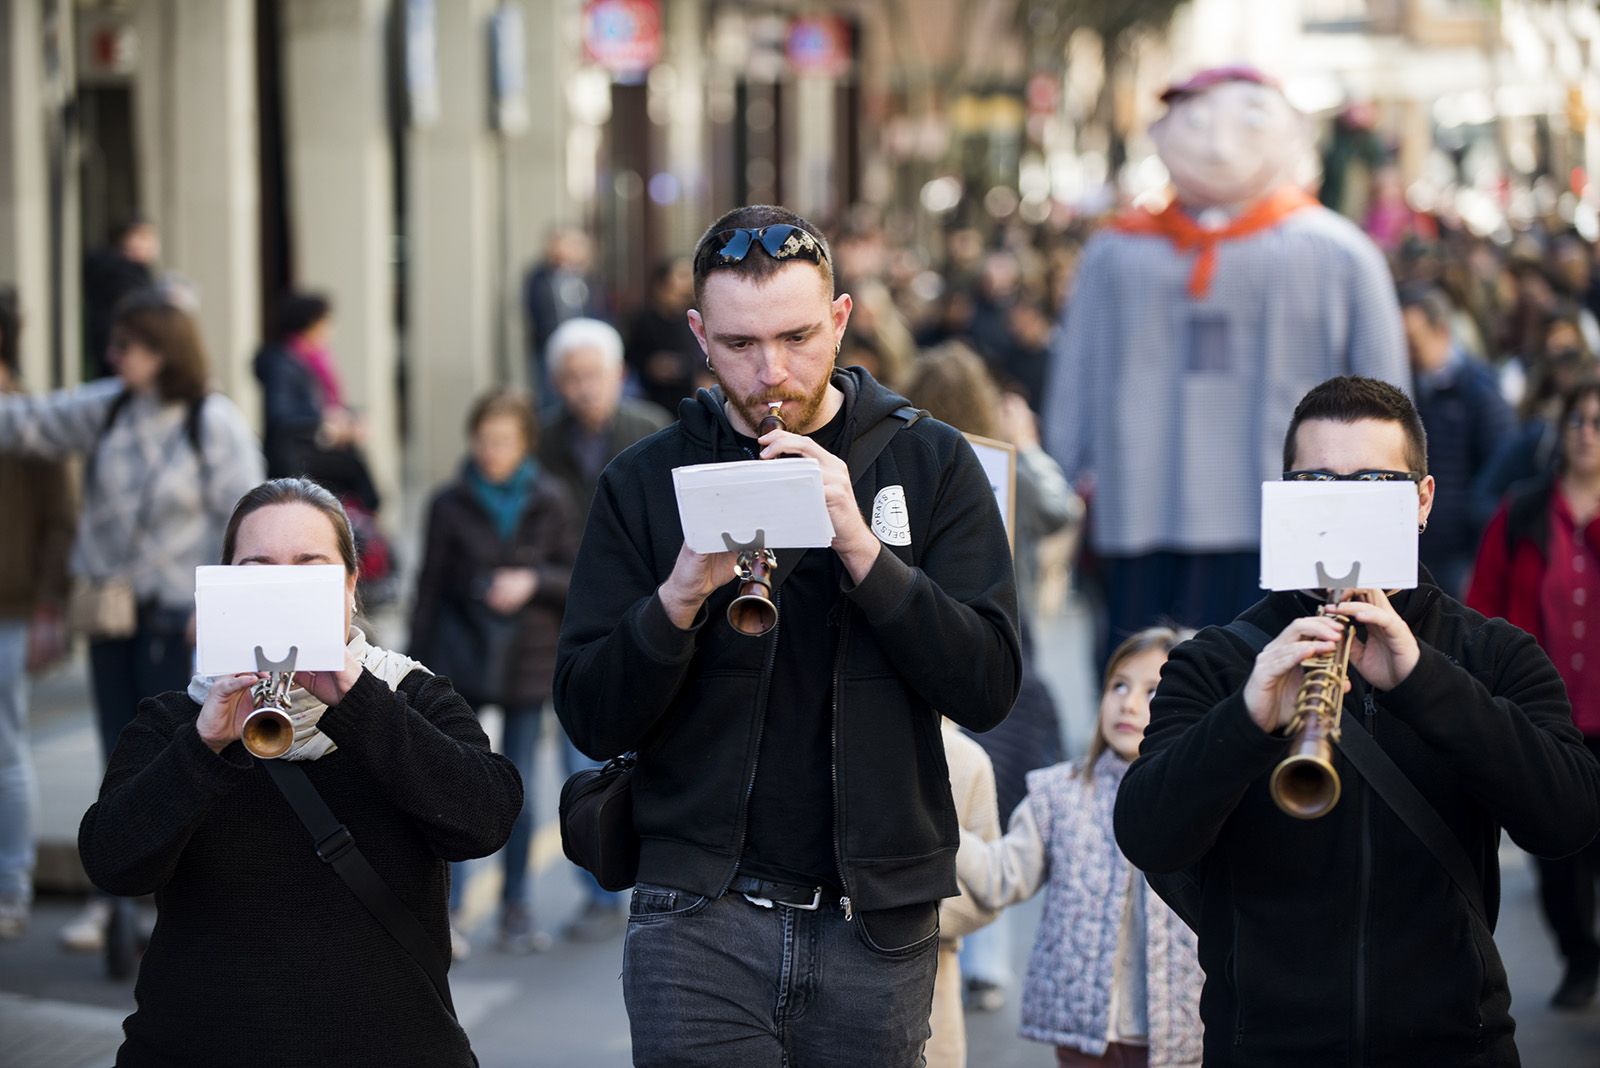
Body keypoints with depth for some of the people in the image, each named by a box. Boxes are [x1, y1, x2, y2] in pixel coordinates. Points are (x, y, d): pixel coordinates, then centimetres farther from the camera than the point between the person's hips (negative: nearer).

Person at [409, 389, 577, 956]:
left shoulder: (550, 502, 2)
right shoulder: (450, 504, 0)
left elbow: (576, 579, 3)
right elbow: (429, 590, 3)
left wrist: (533, 580, -17)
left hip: (527, 659, 1)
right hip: (461, 660, -1)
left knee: (519, 791, 6)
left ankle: (515, 909, 17)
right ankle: (447, 913, -8)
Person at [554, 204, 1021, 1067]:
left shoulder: (930, 464, 4)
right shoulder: (646, 483, 4)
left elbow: (987, 689, -6)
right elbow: (591, 720, -1)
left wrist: (862, 548, -17)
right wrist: (681, 594, -19)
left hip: (876, 921, 1)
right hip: (700, 920, -1)